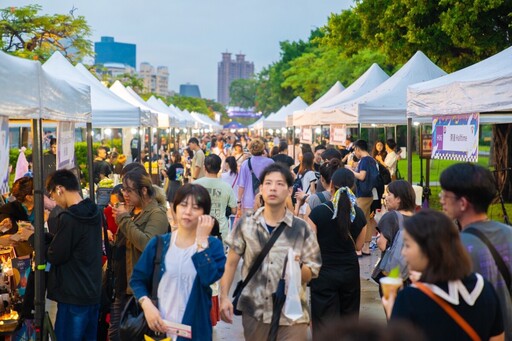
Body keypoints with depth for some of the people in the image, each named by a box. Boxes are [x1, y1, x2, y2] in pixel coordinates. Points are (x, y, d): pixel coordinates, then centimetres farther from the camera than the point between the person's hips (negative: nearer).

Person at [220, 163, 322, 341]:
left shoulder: (301, 228, -3)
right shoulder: (245, 224, 0)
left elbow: (312, 273, 1)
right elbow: (230, 263, 5)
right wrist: (224, 297, -4)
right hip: (254, 313, 1)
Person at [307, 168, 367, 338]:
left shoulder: (318, 212, -15)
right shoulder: (359, 214, -5)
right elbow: (358, 246, 8)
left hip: (324, 272, -3)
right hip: (350, 272, 3)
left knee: (325, 324, 4)